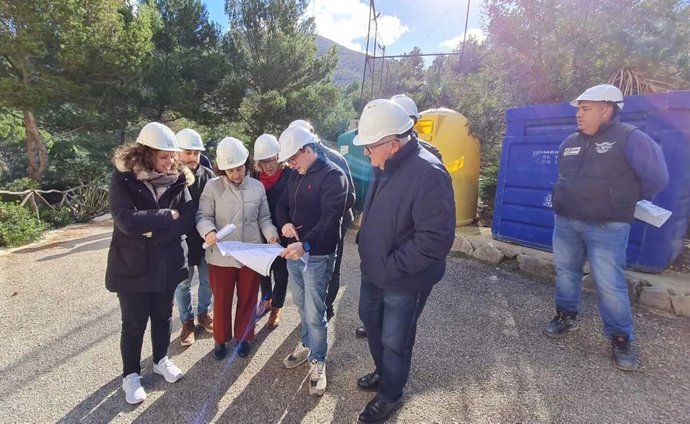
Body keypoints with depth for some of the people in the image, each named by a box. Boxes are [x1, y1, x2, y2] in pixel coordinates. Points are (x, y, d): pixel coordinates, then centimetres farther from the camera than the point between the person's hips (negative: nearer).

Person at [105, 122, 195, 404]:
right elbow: (127, 221, -25)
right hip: (132, 265, -3)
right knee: (134, 323, 11)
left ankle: (161, 360, 42)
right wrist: (168, 215, -18)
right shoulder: (123, 178, -12)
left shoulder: (178, 179, -3)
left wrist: (153, 232, -20)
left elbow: (188, 219, -10)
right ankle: (131, 374, 34)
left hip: (167, 263, 3)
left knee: (163, 316, 19)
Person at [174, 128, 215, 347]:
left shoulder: (208, 175, -4)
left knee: (207, 280, 16)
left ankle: (203, 313, 39)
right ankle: (187, 321, 33)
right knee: (182, 284, 13)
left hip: (206, 238, 2)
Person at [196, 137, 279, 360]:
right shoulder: (212, 186, -8)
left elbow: (264, 217, 5)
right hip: (221, 255, -1)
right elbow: (203, 215, -7)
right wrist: (208, 231, -28)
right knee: (221, 300, 15)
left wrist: (271, 234, -13)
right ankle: (220, 338, 38)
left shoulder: (257, 187, -1)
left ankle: (243, 337, 39)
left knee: (248, 299, 16)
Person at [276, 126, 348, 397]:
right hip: (294, 251, 8)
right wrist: (284, 223, -6)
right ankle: (307, 344, 42)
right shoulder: (296, 174, 10)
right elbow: (282, 204, 16)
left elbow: (330, 219, -25)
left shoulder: (333, 176, -16)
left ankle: (318, 362, 21)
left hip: (317, 255, -7)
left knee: (315, 313, 1)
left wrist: (306, 244, -38)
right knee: (302, 304, 21)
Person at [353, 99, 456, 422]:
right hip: (373, 270, 9)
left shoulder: (428, 173, -27)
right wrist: (364, 243, 6)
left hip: (404, 281, -8)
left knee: (394, 340, 12)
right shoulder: (384, 166, 1)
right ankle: (383, 373, 53)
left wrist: (391, 266, -23)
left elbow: (436, 238, -29)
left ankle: (390, 395, 41)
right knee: (370, 321, 26)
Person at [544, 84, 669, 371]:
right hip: (564, 222, 6)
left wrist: (625, 200, 4)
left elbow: (657, 177, -8)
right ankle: (566, 316, 32)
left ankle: (621, 339, 16)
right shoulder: (570, 143, 10)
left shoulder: (628, 138, -8)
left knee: (609, 284, -1)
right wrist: (569, 201, 16)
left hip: (607, 227, -5)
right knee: (565, 272, 14)